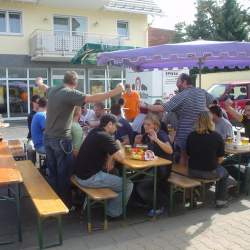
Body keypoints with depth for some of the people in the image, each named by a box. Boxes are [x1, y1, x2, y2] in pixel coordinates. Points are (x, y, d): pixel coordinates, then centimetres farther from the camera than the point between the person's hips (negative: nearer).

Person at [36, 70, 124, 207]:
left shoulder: (52, 90, 7)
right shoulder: (70, 93, -17)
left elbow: (43, 87, 31)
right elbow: (92, 98, -30)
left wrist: (39, 82, 55)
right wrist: (115, 92, -28)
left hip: (48, 137, 8)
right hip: (61, 139, -8)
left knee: (52, 172, 16)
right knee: (64, 174, 4)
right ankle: (65, 205, 15)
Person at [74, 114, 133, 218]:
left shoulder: (95, 132, 8)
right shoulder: (105, 137, -20)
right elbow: (121, 157, -21)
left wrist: (110, 157, -1)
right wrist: (119, 146, -2)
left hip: (82, 174, 9)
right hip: (90, 178, -9)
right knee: (128, 185, 1)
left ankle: (108, 202, 31)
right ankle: (113, 212, 17)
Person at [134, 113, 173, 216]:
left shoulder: (161, 134, -13)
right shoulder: (146, 135, 7)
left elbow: (170, 151, -29)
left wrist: (156, 140, -35)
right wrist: (137, 142, -1)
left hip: (162, 169, -7)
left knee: (141, 186, -20)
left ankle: (159, 206, 4)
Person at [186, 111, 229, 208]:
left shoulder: (191, 136, -5)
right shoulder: (217, 137, -12)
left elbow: (188, 155, 3)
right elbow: (220, 158, -7)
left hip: (193, 171, 3)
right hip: (210, 172, -3)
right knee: (224, 173, 29)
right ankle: (220, 200, 32)